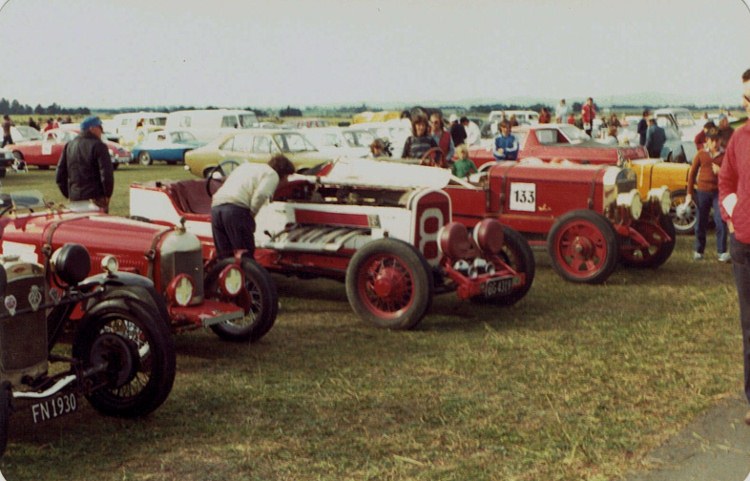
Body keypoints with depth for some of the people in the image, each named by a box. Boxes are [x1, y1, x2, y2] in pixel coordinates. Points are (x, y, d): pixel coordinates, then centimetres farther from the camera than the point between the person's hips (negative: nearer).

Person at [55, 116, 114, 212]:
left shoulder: (69, 146, 12)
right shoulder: (98, 146, -8)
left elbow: (59, 177, 13)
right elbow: (107, 174, -15)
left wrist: (69, 195, 18)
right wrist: (107, 195, -2)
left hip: (74, 200, 6)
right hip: (95, 199, -6)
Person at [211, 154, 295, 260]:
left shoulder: (247, 165, 32)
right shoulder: (272, 174, 8)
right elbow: (261, 194, -12)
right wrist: (252, 212, -1)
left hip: (216, 207, 7)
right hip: (237, 208, -7)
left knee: (225, 256, 11)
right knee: (246, 256, 1)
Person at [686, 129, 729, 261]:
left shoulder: (724, 156, 1)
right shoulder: (701, 154, 3)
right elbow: (692, 173, 6)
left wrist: (721, 171, -16)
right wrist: (689, 193, 3)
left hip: (718, 192, -1)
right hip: (702, 191, 1)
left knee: (721, 221, -8)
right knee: (701, 222, 8)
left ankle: (722, 252, -3)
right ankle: (699, 251, 19)